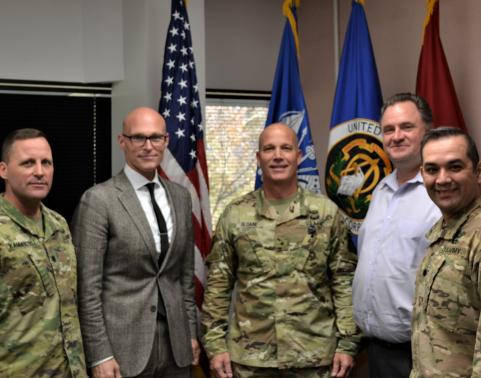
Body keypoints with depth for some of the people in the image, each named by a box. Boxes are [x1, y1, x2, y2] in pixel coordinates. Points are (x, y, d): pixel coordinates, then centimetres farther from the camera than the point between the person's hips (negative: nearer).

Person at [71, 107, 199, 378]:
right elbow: (87, 286, -10)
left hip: (176, 344, 5)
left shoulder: (181, 196, 9)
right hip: (123, 345, -5)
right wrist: (99, 355, -13)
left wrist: (191, 332, 11)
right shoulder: (98, 199, -9)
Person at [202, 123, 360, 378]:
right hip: (248, 357, 1)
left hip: (315, 356, 0)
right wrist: (216, 344, -1)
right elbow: (218, 284, 4)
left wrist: (347, 343, -3)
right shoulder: (234, 215, 2)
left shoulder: (326, 213, 1)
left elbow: (344, 281, 2)